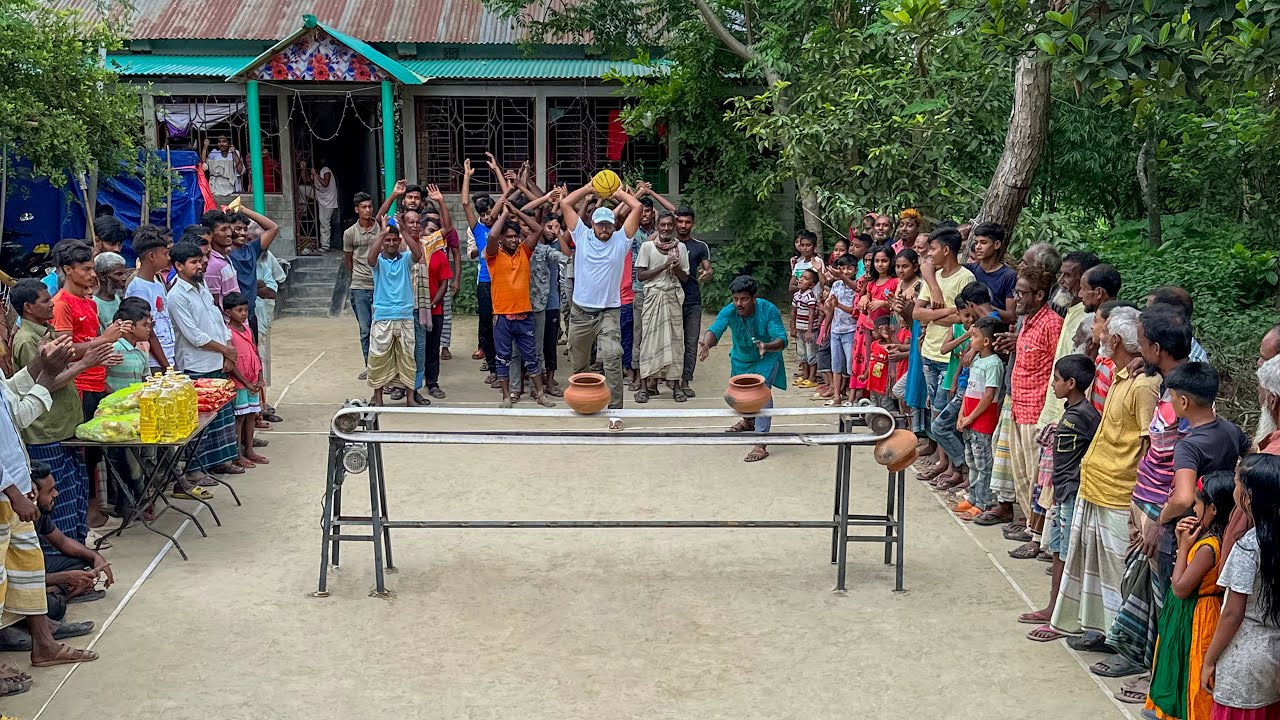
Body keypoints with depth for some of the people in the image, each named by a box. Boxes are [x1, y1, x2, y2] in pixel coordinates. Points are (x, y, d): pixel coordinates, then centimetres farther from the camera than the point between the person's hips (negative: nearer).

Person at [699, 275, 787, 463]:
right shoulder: (729, 311, -27)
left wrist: (766, 346, -62)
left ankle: (761, 443, -26)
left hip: (767, 358, -4)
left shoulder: (768, 310, -32)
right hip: (741, 359, 4)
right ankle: (749, 421, 57)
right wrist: (706, 344, -66)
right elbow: (715, 329, -43)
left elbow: (782, 340, -39)